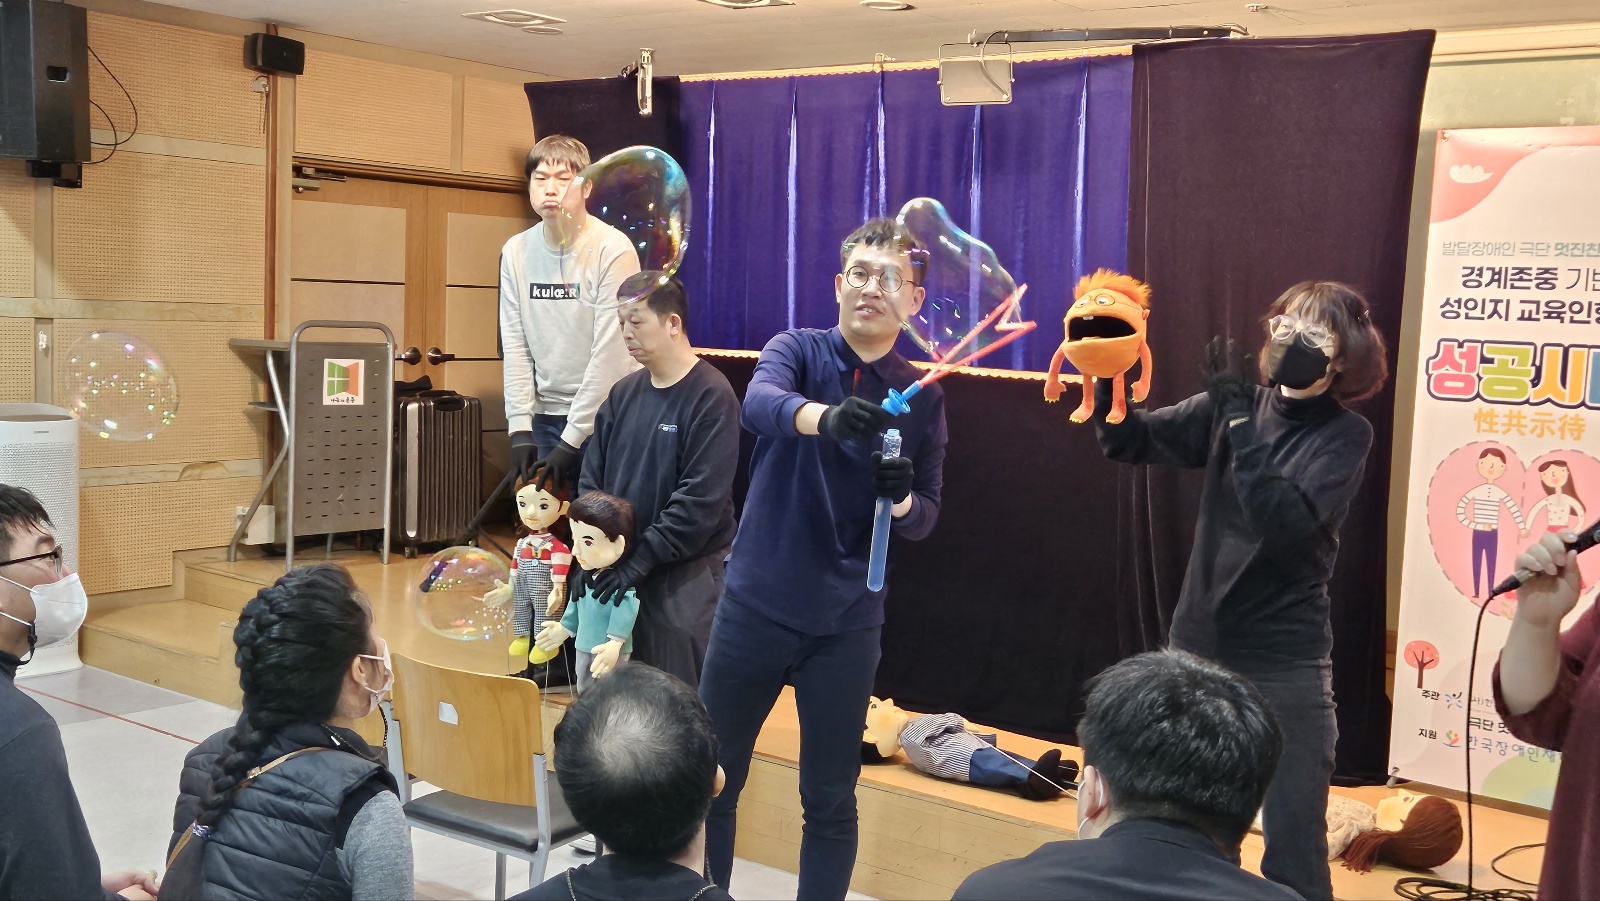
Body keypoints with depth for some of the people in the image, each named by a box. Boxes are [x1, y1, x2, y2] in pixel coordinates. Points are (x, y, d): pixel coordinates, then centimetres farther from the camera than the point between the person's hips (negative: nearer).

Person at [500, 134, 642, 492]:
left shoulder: (614, 250, -12)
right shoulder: (516, 251, 3)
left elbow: (610, 354, -14)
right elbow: (515, 346, 4)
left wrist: (571, 440, -14)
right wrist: (520, 428, -3)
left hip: (605, 416, -4)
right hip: (544, 416, 4)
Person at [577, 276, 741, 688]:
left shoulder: (711, 396, -12)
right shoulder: (625, 392, 8)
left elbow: (702, 498, -18)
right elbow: (592, 476, 11)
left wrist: (642, 559, -19)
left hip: (685, 576, -6)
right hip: (617, 566, 6)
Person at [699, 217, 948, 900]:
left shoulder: (923, 397, 2)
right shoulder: (797, 350, -3)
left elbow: (925, 517, 4)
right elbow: (759, 403, -26)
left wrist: (902, 498, -19)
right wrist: (825, 416, -47)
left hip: (847, 624, 1)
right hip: (756, 606, -1)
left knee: (831, 801, 8)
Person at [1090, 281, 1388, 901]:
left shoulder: (1346, 435, -7)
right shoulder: (1235, 407, 4)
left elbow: (1286, 524, -21)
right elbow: (1131, 442, -2)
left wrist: (1240, 418, -20)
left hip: (1284, 666, -4)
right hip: (1196, 649, 4)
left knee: (1293, 850, 3)